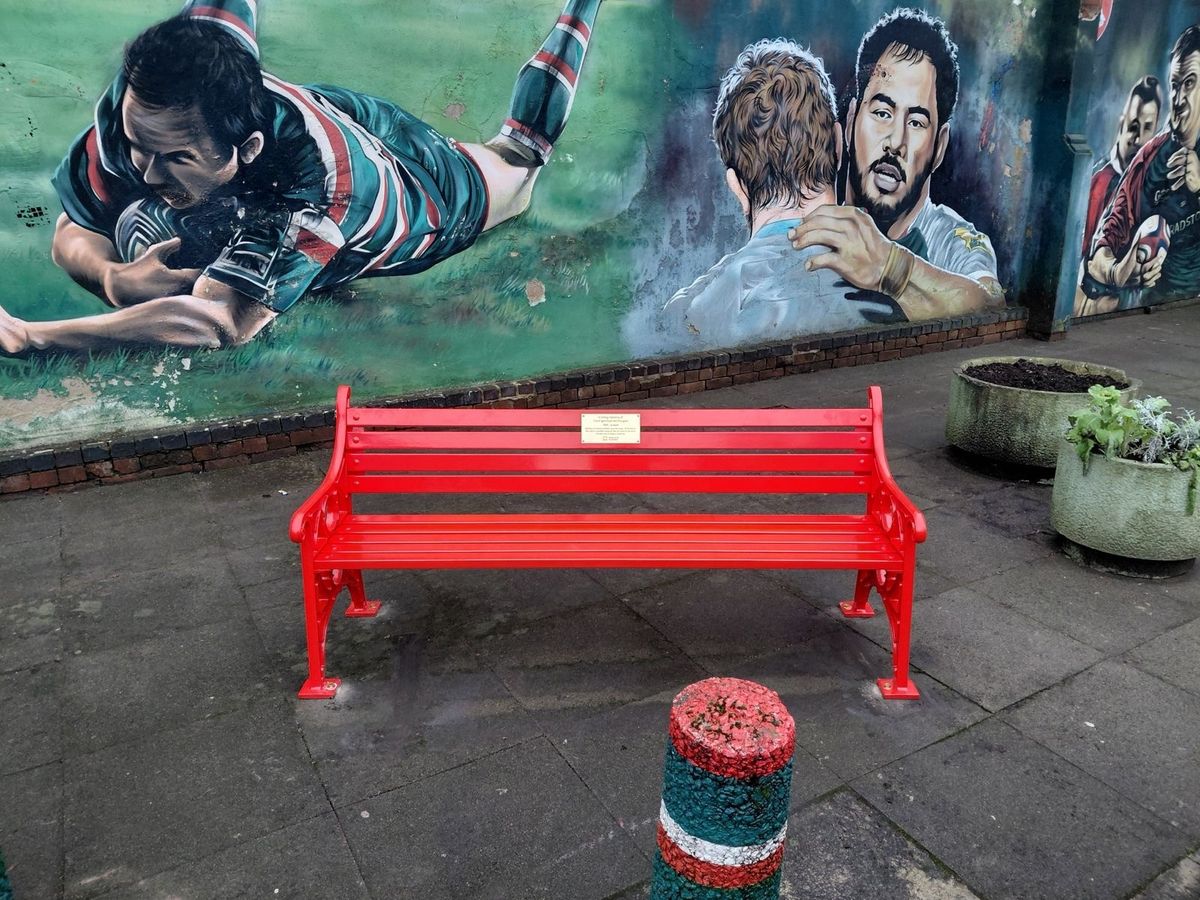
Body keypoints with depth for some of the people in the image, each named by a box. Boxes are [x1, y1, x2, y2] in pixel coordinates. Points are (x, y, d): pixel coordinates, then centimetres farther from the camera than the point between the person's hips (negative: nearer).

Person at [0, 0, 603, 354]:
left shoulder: (315, 175, -55)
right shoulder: (135, 111, -38)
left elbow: (220, 321, -59)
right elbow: (72, 233, -24)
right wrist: (114, 279, -47)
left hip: (414, 185, -3)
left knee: (518, 158, 28)